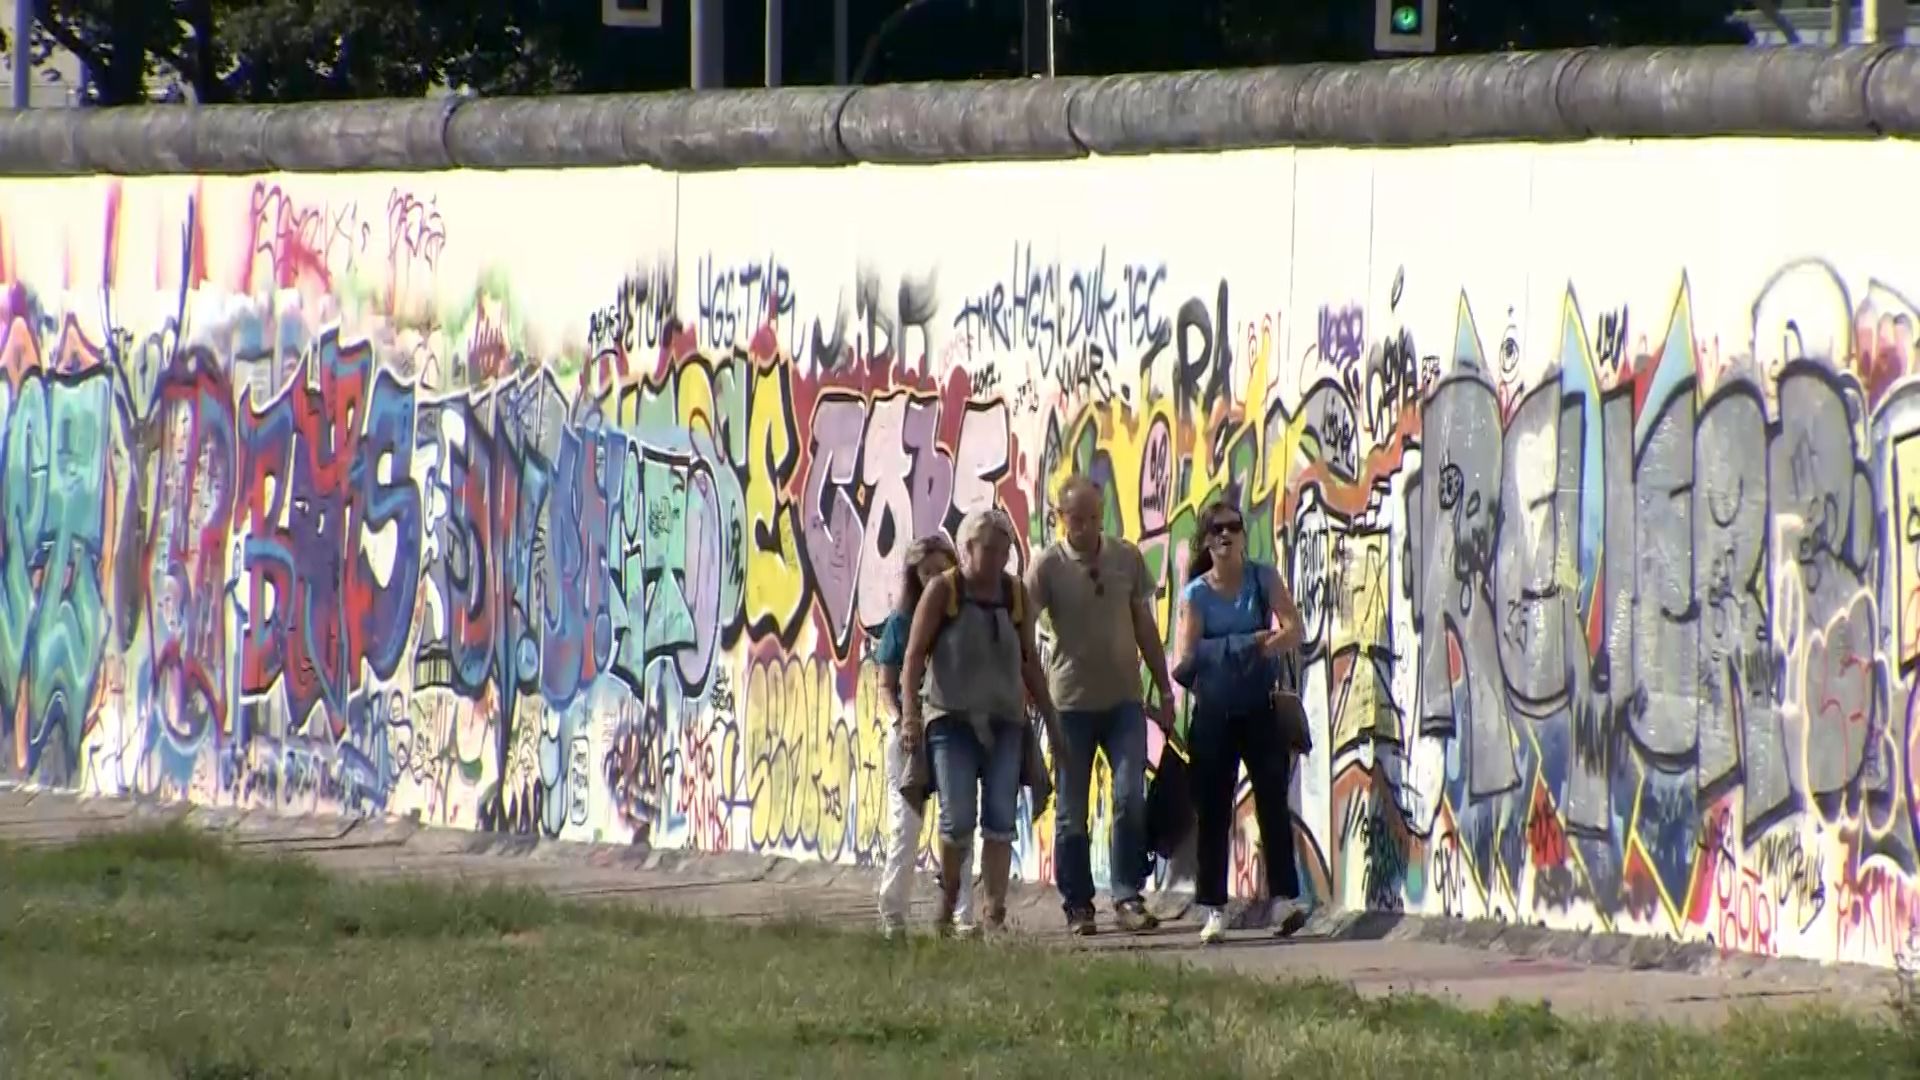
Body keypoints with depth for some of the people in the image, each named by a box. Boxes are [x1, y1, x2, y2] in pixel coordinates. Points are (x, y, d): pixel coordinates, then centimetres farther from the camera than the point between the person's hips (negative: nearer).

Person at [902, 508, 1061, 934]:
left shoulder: (1015, 594, 9)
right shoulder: (943, 590, -2)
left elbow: (1029, 660, 17)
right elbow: (915, 654, -4)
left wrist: (1050, 718, 17)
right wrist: (910, 713, -14)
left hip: (1004, 720, 3)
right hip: (951, 718, -3)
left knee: (1000, 818, -6)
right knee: (958, 816, -11)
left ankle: (994, 912, -5)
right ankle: (949, 897, 14)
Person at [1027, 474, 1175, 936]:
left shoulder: (1127, 559, 4)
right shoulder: (1048, 566, -5)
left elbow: (1145, 629, 12)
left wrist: (1164, 692, 13)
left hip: (1124, 701, 2)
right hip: (1071, 703, -2)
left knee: (1131, 797, -9)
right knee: (1071, 809, 4)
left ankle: (1128, 897, -2)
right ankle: (1077, 906, 13)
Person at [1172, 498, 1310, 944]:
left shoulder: (1263, 579, 2)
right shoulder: (1196, 594, -1)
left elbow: (1294, 631, -9)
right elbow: (1186, 655, -11)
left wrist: (1263, 645, -29)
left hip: (1260, 709, 0)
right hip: (1214, 714, 0)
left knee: (1273, 798, -8)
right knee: (1212, 810, 1)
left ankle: (1284, 898, -6)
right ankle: (1214, 909, 6)